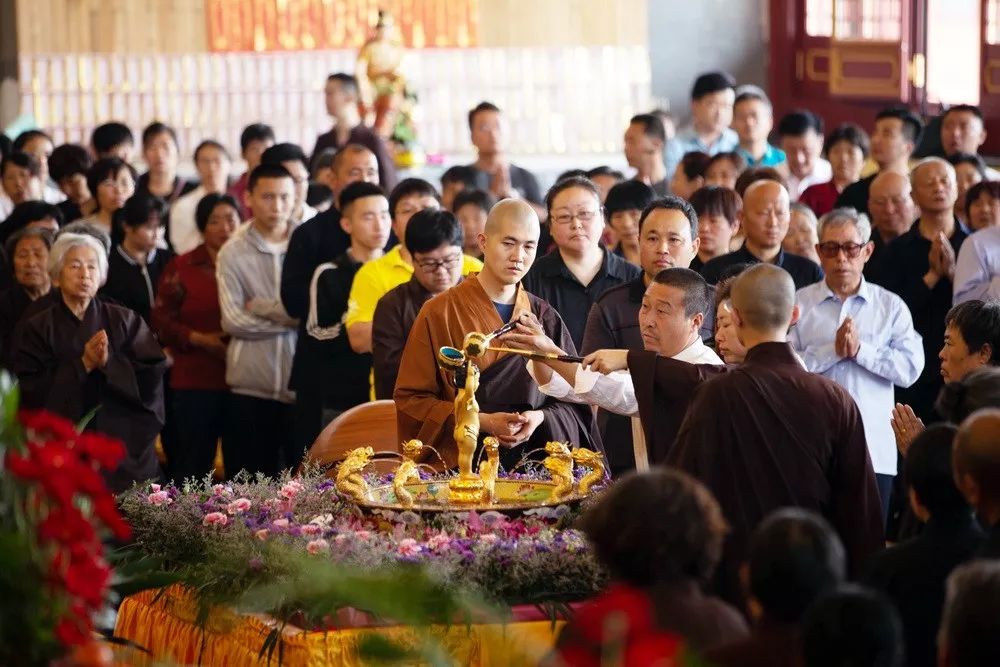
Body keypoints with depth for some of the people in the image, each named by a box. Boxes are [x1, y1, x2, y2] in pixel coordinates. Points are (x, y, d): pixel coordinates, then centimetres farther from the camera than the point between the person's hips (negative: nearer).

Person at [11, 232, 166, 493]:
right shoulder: (36, 329, 5)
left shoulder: (126, 321, 7)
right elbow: (31, 392, -6)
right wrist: (82, 365, -14)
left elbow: (151, 380, -2)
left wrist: (109, 362, -17)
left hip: (126, 450, 1)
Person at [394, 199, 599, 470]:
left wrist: (541, 417, -8)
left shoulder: (545, 318, 12)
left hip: (536, 465, 2)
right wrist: (482, 421, -10)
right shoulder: (439, 313, 3)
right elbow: (410, 400, 0)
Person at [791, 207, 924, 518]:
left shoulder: (891, 306, 8)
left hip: (874, 453, 1)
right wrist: (833, 350, -13)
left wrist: (860, 350, -11)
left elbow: (911, 368, -4)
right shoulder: (798, 304, 5)